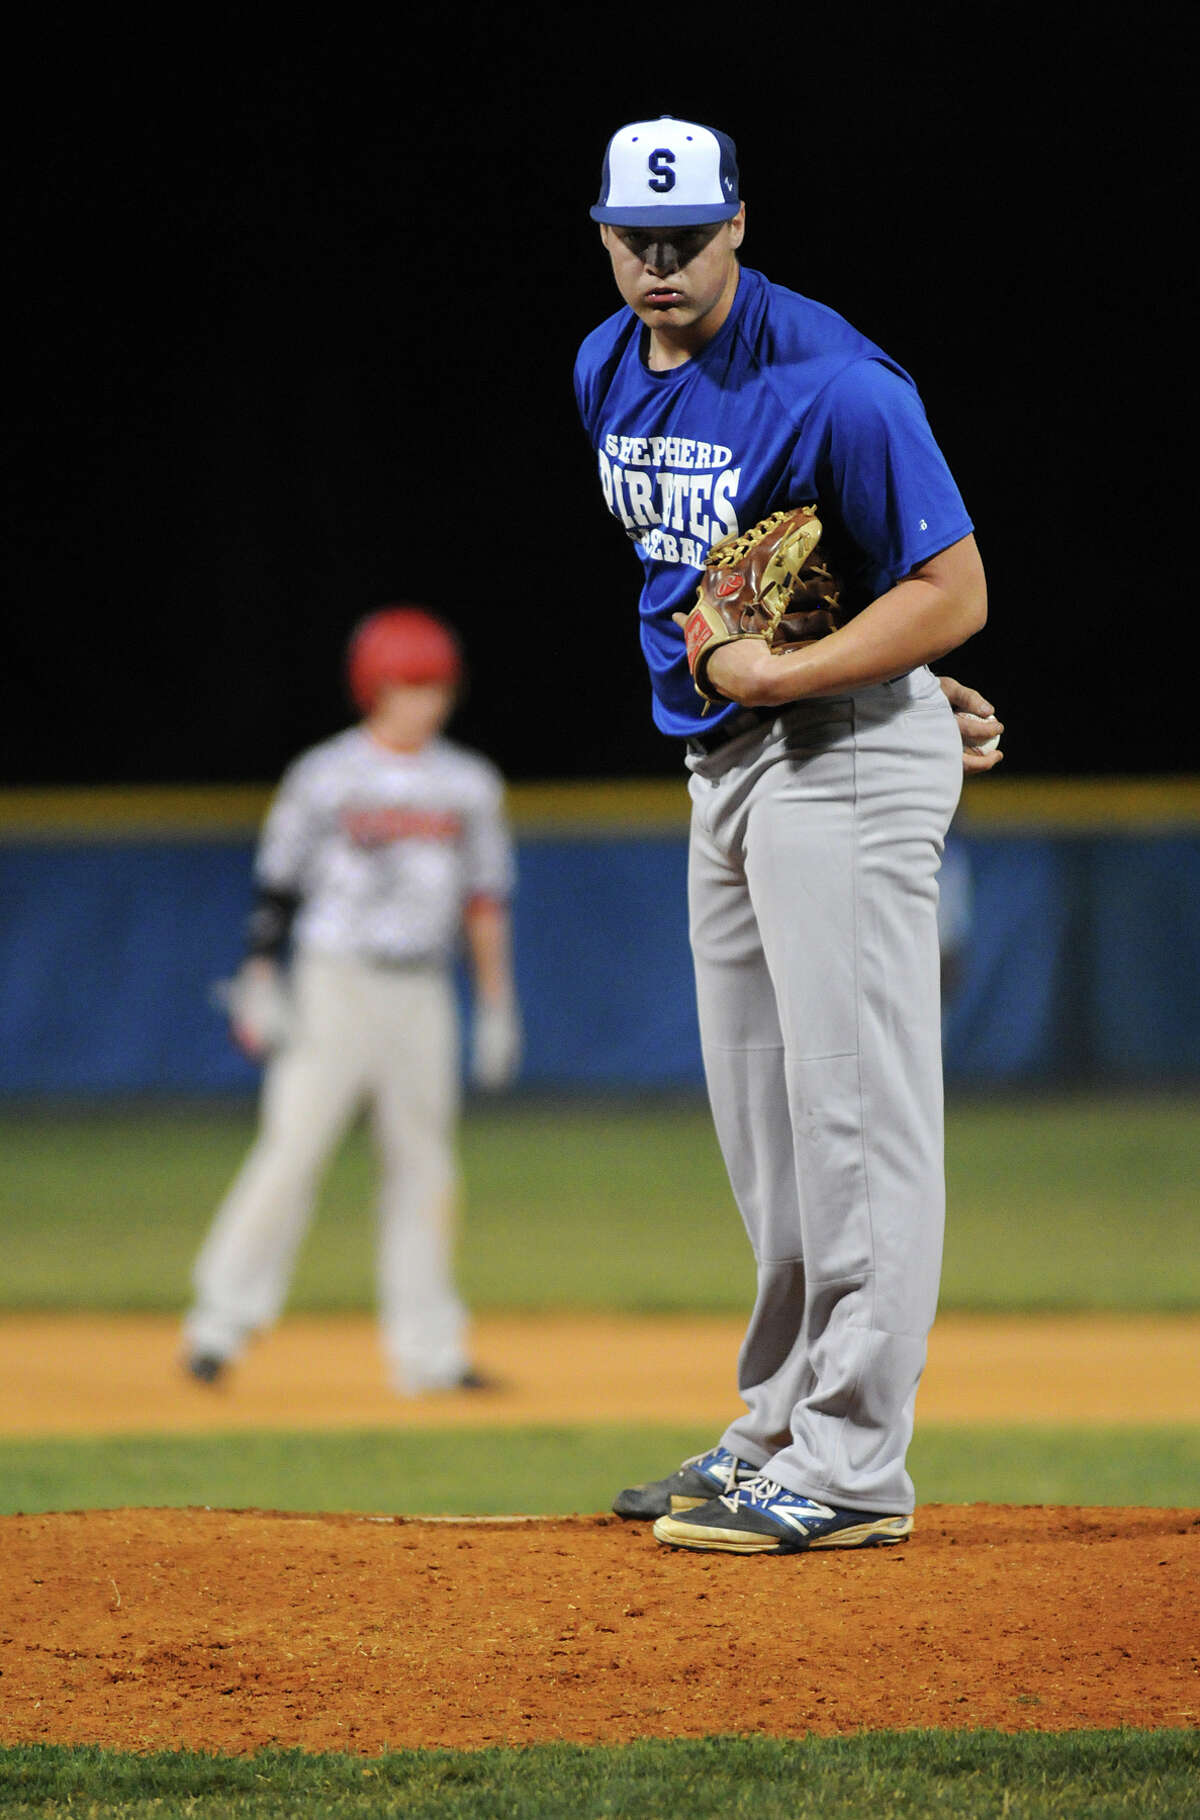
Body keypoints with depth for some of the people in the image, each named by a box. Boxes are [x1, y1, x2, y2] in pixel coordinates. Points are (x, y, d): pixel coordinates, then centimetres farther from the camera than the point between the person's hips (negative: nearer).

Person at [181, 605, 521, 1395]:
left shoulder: (469, 783, 10)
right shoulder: (325, 776, -2)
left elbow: (486, 900, 13)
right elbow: (279, 884, -1)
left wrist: (498, 1006, 10)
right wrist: (259, 982, -9)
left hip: (422, 995, 4)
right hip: (334, 982, -4)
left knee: (423, 1164, 3)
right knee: (294, 1146, -12)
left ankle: (429, 1349, 5)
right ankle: (222, 1322, -8)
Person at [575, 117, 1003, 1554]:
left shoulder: (832, 387, -19)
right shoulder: (608, 374, 7)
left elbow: (953, 593, -17)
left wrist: (790, 674, -22)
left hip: (849, 750, -9)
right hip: (721, 761, 9)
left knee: (852, 1101, -9)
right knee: (760, 1115, 13)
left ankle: (852, 1467, -10)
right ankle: (781, 1423, 21)